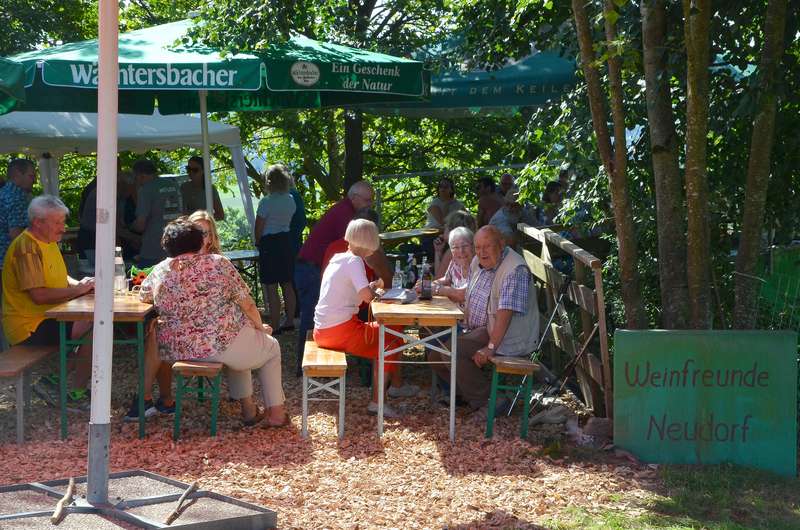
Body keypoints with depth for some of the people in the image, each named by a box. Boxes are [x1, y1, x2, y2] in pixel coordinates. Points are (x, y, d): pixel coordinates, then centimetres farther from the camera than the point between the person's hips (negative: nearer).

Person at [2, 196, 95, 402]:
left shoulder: (49, 242, 14)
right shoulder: (26, 247, -19)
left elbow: (61, 279, 23)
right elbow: (39, 295, -26)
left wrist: (82, 284, 1)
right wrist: (78, 289, -16)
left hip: (46, 318, 10)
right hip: (29, 326, -10)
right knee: (93, 330, -20)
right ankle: (76, 392, -6)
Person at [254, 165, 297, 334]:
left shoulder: (266, 202, -15)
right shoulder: (291, 200, 4)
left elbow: (259, 229, -9)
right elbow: (288, 222, 9)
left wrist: (259, 243, 8)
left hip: (269, 243, -7)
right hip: (287, 241, 7)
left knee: (271, 288, -2)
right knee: (288, 285, 14)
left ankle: (275, 326, -1)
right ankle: (290, 321, 20)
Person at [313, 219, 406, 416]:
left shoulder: (336, 258, 13)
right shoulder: (354, 261, -11)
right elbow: (367, 296, -21)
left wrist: (371, 286, 18)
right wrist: (373, 288, -2)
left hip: (321, 332, 8)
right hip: (342, 331, -8)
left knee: (380, 339, 24)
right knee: (393, 337, 5)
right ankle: (377, 401, 1)